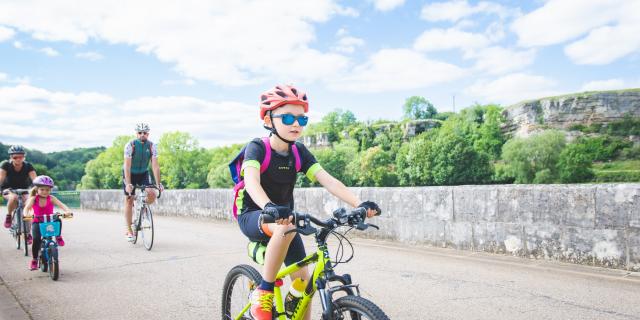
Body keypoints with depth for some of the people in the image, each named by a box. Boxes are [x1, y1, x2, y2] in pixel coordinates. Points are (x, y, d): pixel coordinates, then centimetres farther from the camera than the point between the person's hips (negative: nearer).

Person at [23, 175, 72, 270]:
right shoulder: (33, 199, -6)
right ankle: (34, 260, -3)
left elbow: (61, 205, -19)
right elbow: (27, 207, -21)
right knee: (36, 239, -21)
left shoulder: (51, 198, -6)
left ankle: (58, 237, -7)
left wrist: (67, 211, -40)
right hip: (37, 222, 0)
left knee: (58, 220, -34)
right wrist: (27, 214, -44)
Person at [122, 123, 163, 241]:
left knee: (152, 195, -19)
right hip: (129, 174, -2)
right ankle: (129, 230, 7)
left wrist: (158, 183, -25)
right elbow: (127, 166, -27)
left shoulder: (152, 146, -15)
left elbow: (155, 166, -18)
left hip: (143, 174, 2)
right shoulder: (130, 145, -22)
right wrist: (128, 184, -36)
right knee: (129, 200, -2)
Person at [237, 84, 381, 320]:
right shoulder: (257, 147, -17)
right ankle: (263, 292, -21)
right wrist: (269, 207, -57)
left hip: (284, 218, 5)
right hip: (253, 217, -5)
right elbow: (251, 181, -36)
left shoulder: (299, 152, -4)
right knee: (287, 227, -37)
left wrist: (358, 204, -30)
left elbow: (327, 180, -15)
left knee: (302, 279, -1)